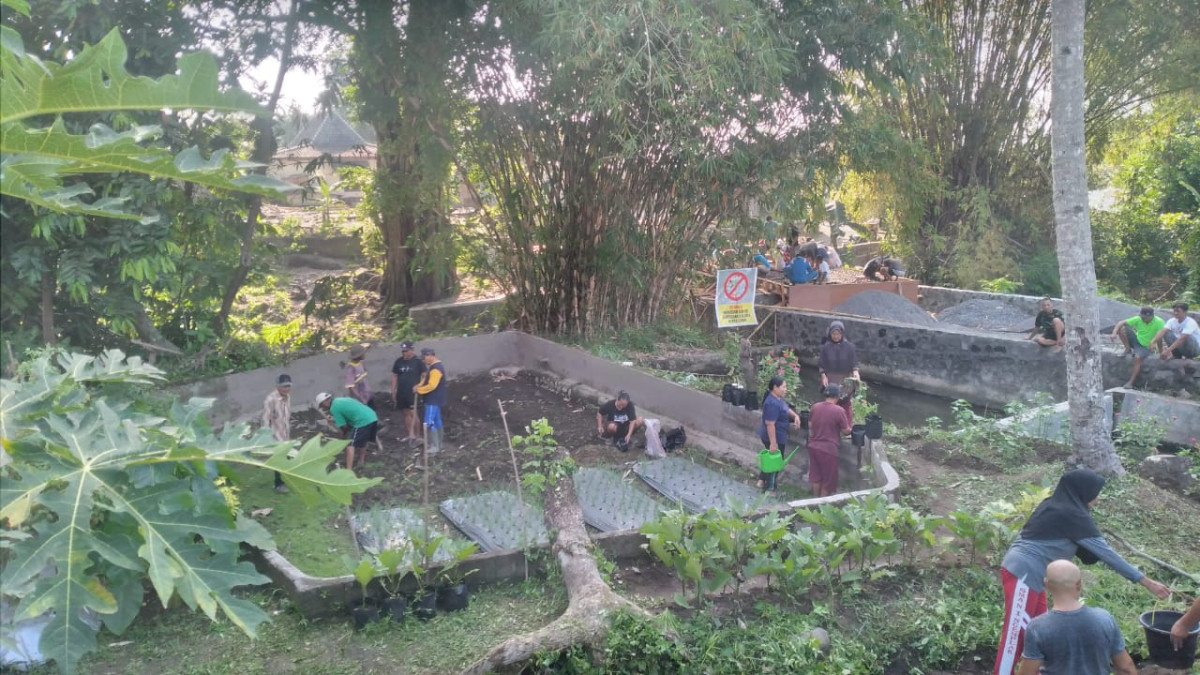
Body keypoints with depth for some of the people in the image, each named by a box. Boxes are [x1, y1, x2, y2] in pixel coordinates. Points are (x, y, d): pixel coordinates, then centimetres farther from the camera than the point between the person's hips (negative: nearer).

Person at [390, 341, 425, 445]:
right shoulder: (398, 361, 8)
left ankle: (414, 434, -5)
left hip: (413, 392, -5)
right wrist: (393, 391, 10)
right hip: (401, 392, 5)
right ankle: (410, 435, 17)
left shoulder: (418, 361, -6)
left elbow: (424, 376, -6)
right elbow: (394, 376, 13)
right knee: (406, 413, 10)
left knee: (413, 413, -9)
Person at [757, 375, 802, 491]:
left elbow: (786, 408, 18)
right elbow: (770, 424, -31)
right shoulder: (772, 403, -30)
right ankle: (770, 488, 19)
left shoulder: (778, 398, 2)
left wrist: (795, 416, -3)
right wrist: (773, 443, -29)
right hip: (775, 438, -10)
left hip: (777, 436, 10)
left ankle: (762, 480, 35)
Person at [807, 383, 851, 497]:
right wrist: (849, 430, 14)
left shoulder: (815, 407, 0)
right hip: (828, 449, -5)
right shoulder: (839, 410, -16)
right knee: (827, 479, 11)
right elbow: (846, 431, -8)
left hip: (813, 446, 6)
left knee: (815, 476, 19)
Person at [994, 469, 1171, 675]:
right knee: (1015, 633, -4)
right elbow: (1105, 552, -13)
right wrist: (1147, 582, -8)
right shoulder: (1072, 515, -15)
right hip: (1023, 574, -10)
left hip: (1029, 573, 10)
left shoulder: (1056, 505, 12)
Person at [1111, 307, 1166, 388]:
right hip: (1136, 340, 4)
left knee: (1138, 358, -33)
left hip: (1145, 346, -4)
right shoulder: (1138, 319, -11)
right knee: (1122, 328, -18)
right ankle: (1128, 349, 0)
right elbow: (1121, 323, -15)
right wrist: (1114, 333, -30)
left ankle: (1131, 382, -23)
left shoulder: (1159, 322, -19)